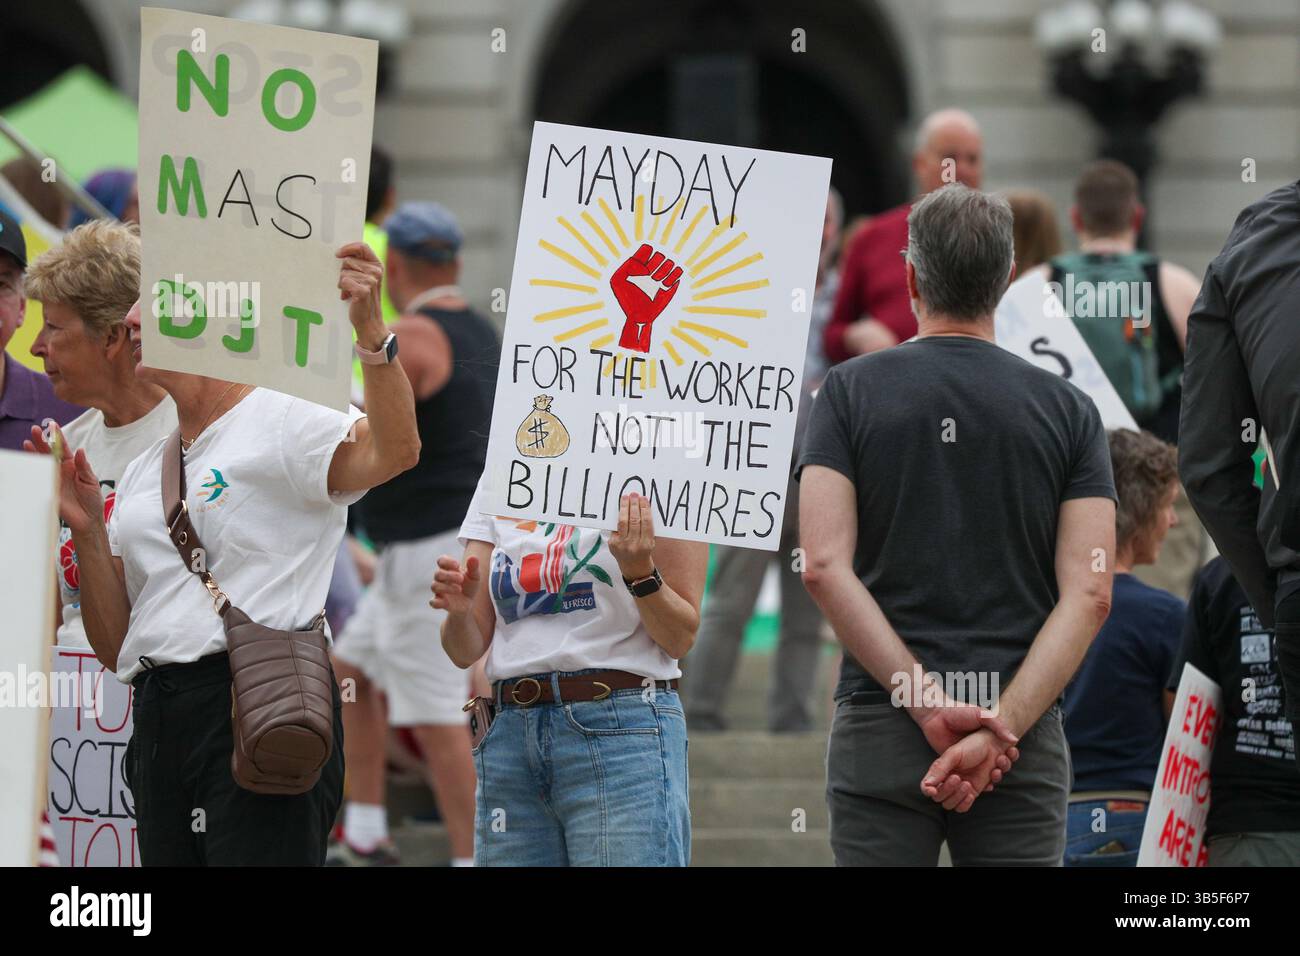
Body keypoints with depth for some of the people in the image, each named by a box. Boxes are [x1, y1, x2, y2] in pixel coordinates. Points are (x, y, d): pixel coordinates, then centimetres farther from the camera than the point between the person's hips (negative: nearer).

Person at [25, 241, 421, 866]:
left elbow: (394, 451, -22)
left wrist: (369, 328, -33)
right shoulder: (143, 472, 22)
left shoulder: (281, 424, 0)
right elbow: (115, 647, 19)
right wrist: (86, 531, 5)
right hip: (160, 718, 8)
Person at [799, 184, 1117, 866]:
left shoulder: (851, 390, 2)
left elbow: (823, 567, -9)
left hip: (879, 732, -1)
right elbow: (1089, 593, -6)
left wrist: (928, 704, -12)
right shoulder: (1068, 408, 5)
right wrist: (1000, 727, -12)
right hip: (1025, 739, 1)